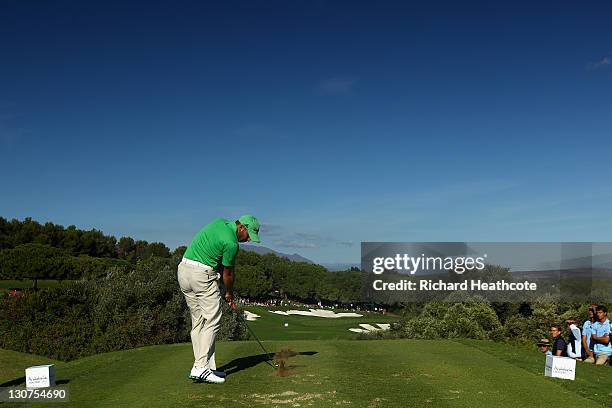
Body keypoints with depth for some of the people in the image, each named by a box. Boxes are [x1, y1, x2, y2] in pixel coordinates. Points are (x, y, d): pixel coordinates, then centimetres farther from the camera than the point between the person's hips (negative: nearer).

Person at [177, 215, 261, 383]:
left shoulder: (219, 222, 12)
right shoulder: (232, 243, -13)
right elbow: (227, 273, 0)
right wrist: (229, 294, 16)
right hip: (202, 273, -10)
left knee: (198, 322, 10)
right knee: (212, 321, -5)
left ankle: (207, 367, 12)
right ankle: (201, 367, -11)